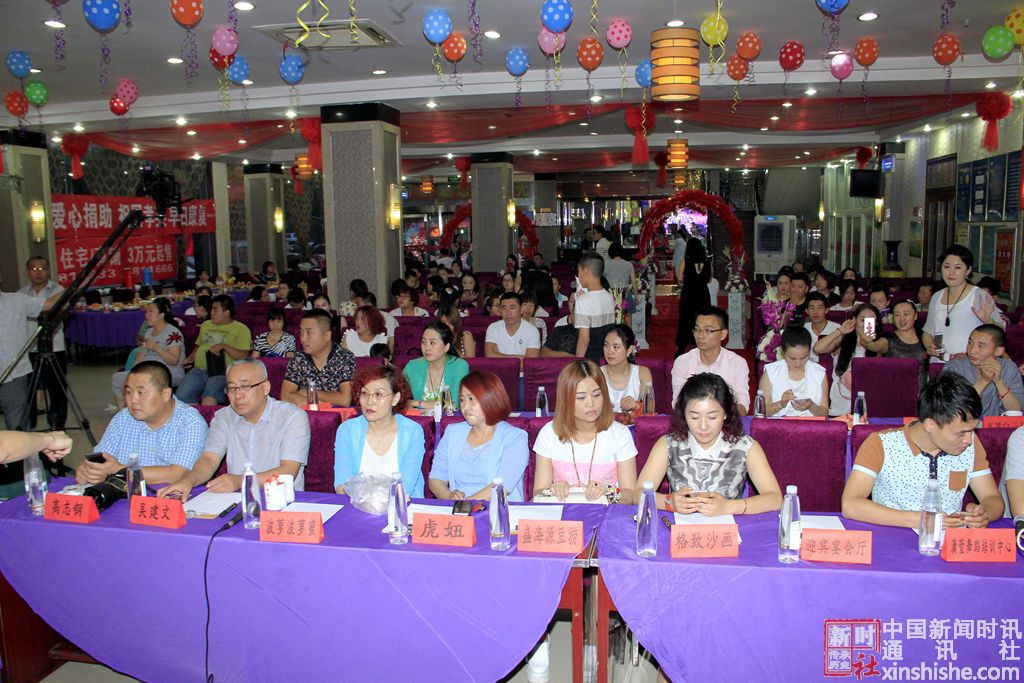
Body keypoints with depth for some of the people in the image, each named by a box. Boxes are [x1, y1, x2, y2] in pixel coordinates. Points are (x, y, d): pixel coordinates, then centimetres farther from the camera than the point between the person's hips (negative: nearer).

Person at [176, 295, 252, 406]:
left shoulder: (241, 329, 6)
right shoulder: (206, 325, 26)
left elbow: (243, 356, -4)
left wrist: (224, 346, -16)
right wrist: (190, 358, 14)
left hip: (223, 372, -5)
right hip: (199, 370, 5)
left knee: (211, 394, -37)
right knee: (182, 395, -24)